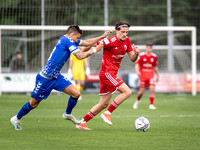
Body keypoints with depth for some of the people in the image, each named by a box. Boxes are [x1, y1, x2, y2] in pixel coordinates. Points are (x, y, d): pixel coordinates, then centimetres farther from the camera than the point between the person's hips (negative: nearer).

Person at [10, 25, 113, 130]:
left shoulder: (67, 40, 9)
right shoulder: (67, 40, -17)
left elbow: (87, 42, 18)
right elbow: (80, 56, -22)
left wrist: (102, 36, 14)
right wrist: (95, 50, -12)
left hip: (56, 76, 9)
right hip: (45, 78, -9)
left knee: (76, 93, -2)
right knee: (33, 104, 4)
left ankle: (67, 114, 21)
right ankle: (17, 119, 25)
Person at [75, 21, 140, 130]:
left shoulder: (127, 41, 7)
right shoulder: (111, 42, -18)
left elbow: (132, 59, 9)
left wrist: (136, 53, -11)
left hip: (112, 75, 9)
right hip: (106, 73, -9)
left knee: (103, 104, 10)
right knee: (127, 92, -18)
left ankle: (82, 122, 17)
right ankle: (108, 113, -11)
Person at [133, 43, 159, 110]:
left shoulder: (154, 56, 5)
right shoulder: (141, 56, -4)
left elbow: (155, 66, 17)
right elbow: (137, 64, -7)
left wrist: (157, 75, 20)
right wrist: (137, 71, -25)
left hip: (151, 75, 2)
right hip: (142, 74, -2)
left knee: (152, 89, -16)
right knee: (141, 91, 2)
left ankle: (151, 105, -8)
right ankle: (138, 101, 33)